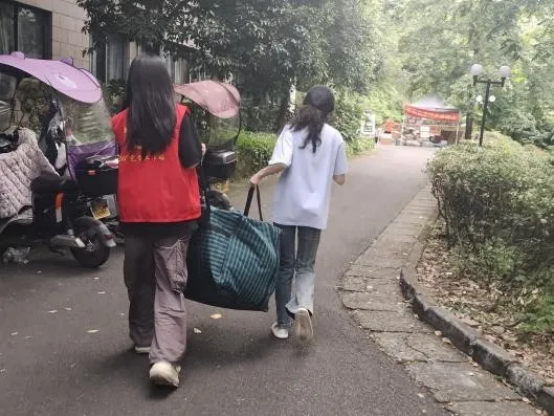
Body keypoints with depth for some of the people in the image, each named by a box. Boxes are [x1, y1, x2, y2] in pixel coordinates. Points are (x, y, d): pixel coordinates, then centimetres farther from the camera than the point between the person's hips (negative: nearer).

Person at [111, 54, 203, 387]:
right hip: (174, 211, -3)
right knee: (170, 285, -1)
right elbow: (191, 159, -7)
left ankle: (143, 340, 33)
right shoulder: (180, 115, -5)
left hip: (133, 213, 3)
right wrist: (202, 149, 13)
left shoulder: (121, 121, 4)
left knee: (139, 280, 19)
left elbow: (117, 162, 13)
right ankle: (166, 357, -11)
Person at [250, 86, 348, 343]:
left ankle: (283, 323, 15)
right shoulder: (335, 138, 2)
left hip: (286, 210, -1)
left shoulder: (292, 130, -3)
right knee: (305, 265, 13)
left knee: (285, 265, 11)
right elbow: (340, 179, 6)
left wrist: (259, 175, -5)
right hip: (314, 211, 1)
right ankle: (303, 307, -15)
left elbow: (281, 163, -19)